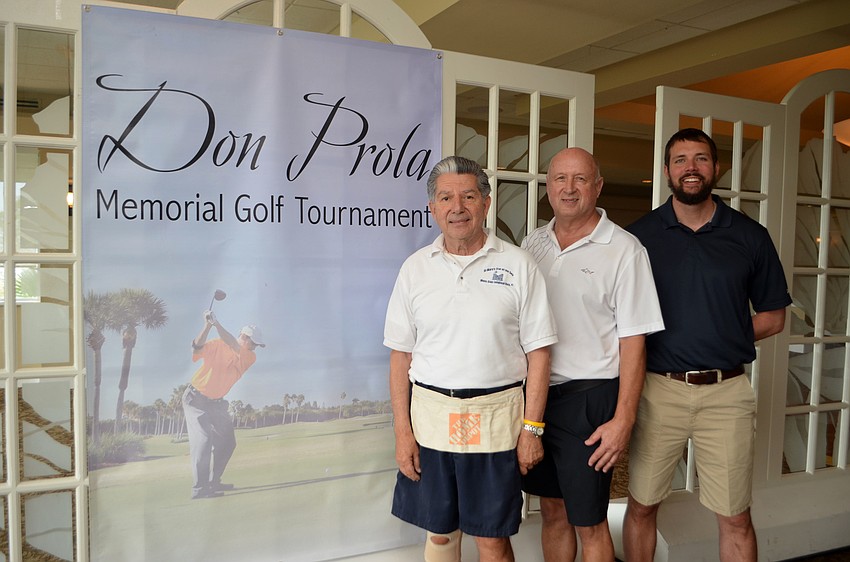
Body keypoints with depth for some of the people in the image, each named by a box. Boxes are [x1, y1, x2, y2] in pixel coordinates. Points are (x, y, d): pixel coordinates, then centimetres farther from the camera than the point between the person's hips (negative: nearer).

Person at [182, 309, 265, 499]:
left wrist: (217, 324, -36)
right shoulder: (217, 345, -13)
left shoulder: (250, 358, -7)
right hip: (196, 399, -6)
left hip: (217, 403, 6)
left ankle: (214, 482, 26)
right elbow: (197, 348, -30)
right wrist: (208, 325, -43)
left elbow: (235, 348, -26)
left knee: (227, 442, 11)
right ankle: (199, 489, -14)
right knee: (203, 440, -17)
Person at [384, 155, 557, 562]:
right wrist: (402, 429, 0)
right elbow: (400, 355, 5)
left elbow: (537, 352, -2)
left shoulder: (517, 265, -2)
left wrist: (532, 427, -6)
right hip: (429, 416, 2)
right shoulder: (415, 268, 3)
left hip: (496, 417, -2)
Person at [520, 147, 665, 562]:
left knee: (589, 523, 6)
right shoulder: (532, 244, 7)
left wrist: (623, 419, -15)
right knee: (553, 511, 18)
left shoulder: (623, 250, -9)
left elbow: (632, 341, -10)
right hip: (536, 393, 5)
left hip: (588, 400, -5)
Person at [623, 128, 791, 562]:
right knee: (641, 506, 10)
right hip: (657, 388, 0)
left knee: (735, 518, 10)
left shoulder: (750, 236, 4)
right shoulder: (639, 235, 1)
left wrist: (724, 339, -2)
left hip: (726, 392, 1)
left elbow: (772, 317, 10)